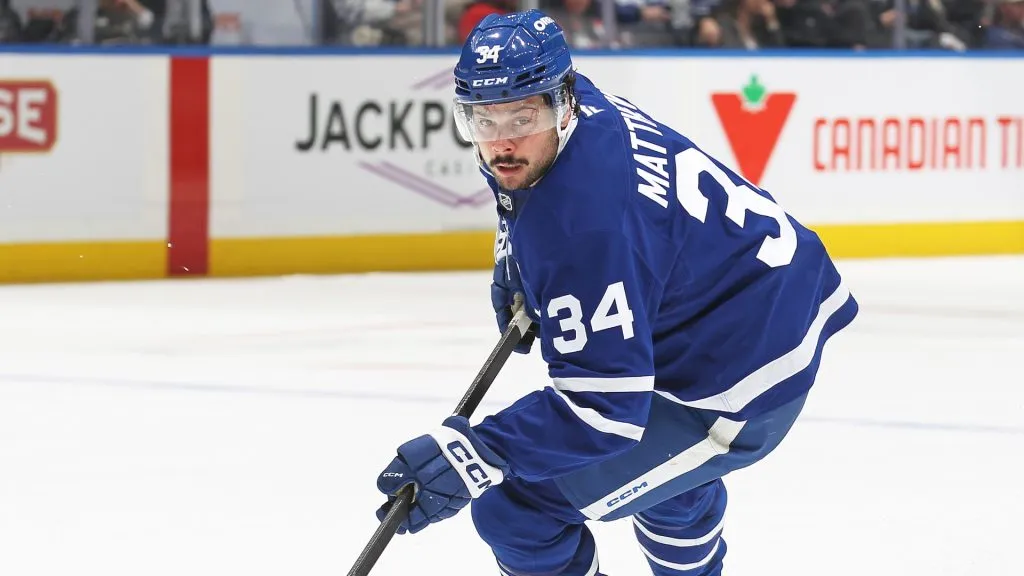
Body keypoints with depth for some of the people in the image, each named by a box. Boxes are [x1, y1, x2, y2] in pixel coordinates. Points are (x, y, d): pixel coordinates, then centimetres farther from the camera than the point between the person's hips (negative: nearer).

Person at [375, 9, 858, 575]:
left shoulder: (588, 221, -32)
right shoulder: (583, 101, -4)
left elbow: (604, 404, -32)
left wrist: (473, 454, -37)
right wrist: (515, 255, 11)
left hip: (742, 384, -11)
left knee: (517, 510, -11)